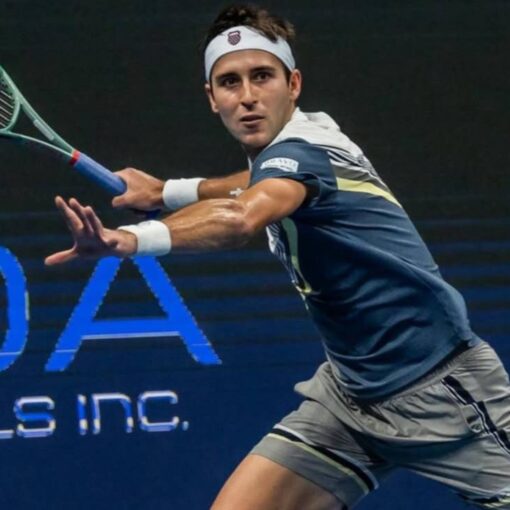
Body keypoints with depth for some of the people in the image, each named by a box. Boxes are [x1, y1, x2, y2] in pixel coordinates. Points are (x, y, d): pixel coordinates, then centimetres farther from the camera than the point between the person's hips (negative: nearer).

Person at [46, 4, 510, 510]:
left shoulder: (303, 149, -21)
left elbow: (239, 220, -44)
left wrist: (129, 239, -59)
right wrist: (166, 192, 28)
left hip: (441, 388, -8)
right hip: (351, 391, 8)